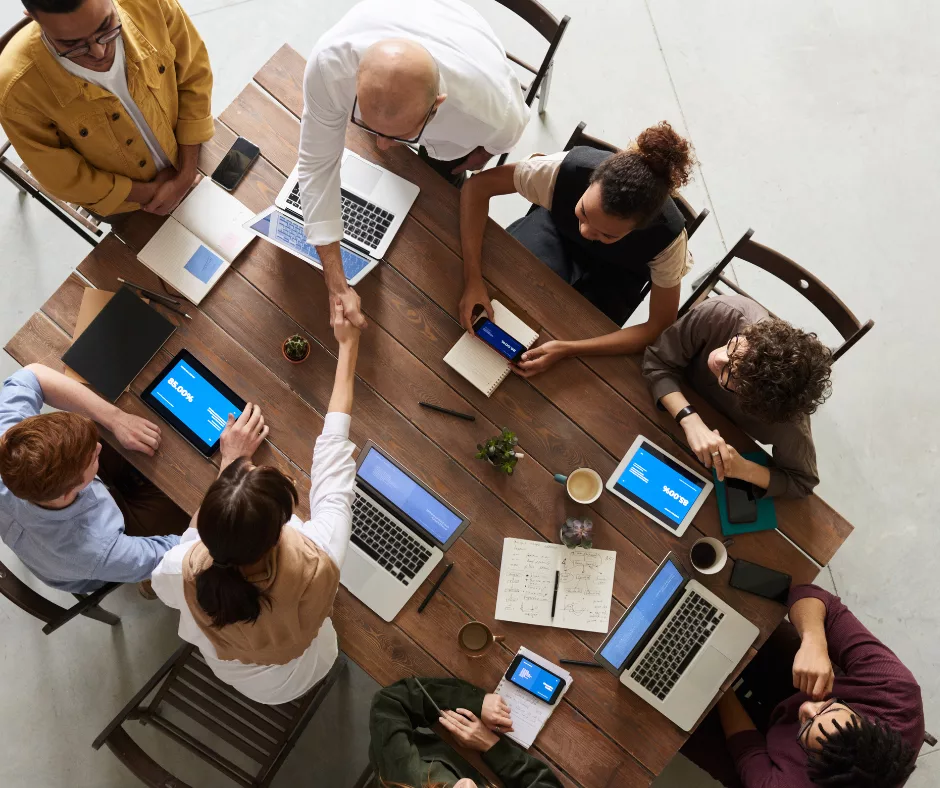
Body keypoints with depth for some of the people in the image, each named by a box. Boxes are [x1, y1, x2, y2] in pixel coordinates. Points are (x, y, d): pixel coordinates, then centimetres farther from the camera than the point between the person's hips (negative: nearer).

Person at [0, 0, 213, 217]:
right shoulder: (18, 89, -37)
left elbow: (194, 79, -17)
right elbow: (63, 178, -22)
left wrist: (186, 174, -19)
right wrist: (150, 192, -18)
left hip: (185, 161, 2)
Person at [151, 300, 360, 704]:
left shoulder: (183, 572, -41)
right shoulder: (317, 564, -46)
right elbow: (333, 455, -31)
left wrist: (231, 463, -15)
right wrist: (348, 346, -18)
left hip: (226, 671, 1)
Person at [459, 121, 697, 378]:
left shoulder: (667, 236, -39)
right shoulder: (568, 168, -40)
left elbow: (661, 327, -29)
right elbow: (478, 186, -30)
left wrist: (568, 349, -40)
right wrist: (473, 279, -41)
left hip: (614, 272, -1)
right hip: (558, 228, 1)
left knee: (568, 331, -18)